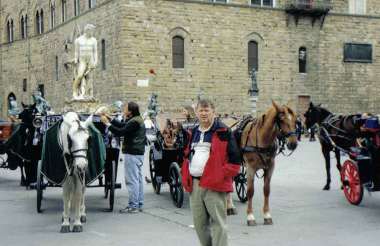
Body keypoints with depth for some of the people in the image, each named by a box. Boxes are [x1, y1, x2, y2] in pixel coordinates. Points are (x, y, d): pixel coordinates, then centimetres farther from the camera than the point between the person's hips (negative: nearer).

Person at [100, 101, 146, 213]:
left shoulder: (134, 122, -19)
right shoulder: (137, 120, 13)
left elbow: (120, 132, -21)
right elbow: (122, 125, 19)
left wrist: (107, 123, -14)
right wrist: (110, 118, 18)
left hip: (132, 154, -10)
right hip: (138, 153, 11)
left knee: (132, 180, -6)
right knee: (138, 179, 13)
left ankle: (133, 205, -3)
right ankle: (139, 204, 20)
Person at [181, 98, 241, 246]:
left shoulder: (223, 132, -5)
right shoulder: (193, 133, 15)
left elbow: (234, 158, -7)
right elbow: (187, 156, 24)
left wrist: (221, 176, -14)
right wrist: (185, 178, 12)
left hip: (214, 185, -7)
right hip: (194, 184, 7)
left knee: (218, 222, -4)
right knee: (199, 223, 15)